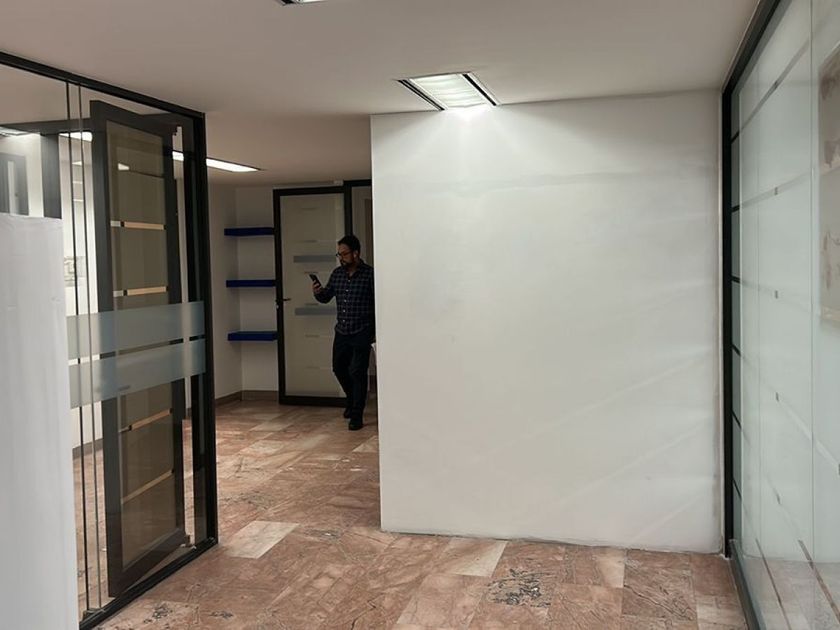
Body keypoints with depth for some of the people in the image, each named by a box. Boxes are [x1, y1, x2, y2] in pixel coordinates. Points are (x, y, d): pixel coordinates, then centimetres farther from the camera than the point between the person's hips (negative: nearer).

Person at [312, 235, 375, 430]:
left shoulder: (370, 274, -12)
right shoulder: (337, 273, 6)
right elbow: (326, 297, 13)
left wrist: (377, 330, -13)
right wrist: (317, 292, -10)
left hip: (361, 332, -6)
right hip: (342, 331, 6)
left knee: (357, 372, -6)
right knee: (339, 368, 16)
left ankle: (356, 416, 3)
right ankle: (353, 400, 41)